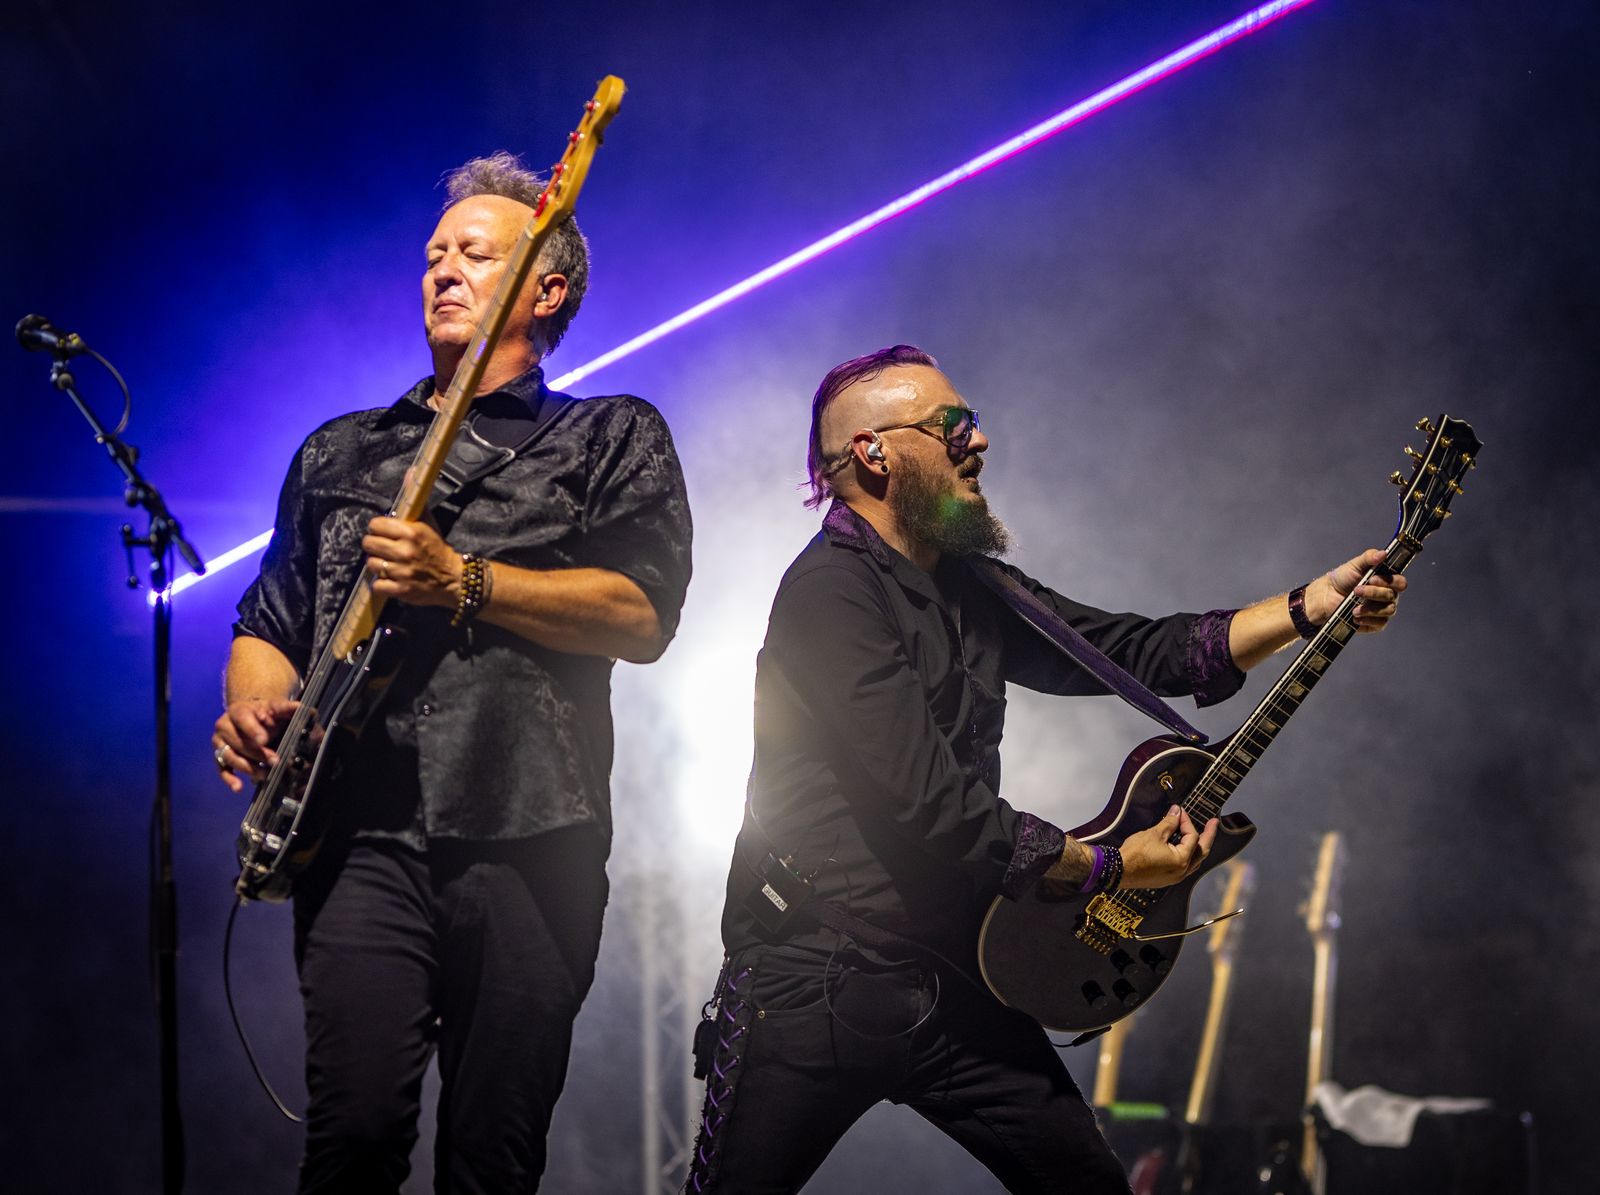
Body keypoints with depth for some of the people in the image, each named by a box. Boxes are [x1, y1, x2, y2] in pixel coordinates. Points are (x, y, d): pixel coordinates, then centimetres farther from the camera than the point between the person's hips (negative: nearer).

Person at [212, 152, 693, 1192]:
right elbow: (269, 624, 24)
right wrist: (254, 706, 1)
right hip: (362, 834, 2)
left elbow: (644, 615, -3)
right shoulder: (342, 452, 24)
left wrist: (461, 580, -10)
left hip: (529, 841, -2)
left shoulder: (613, 438, 12)